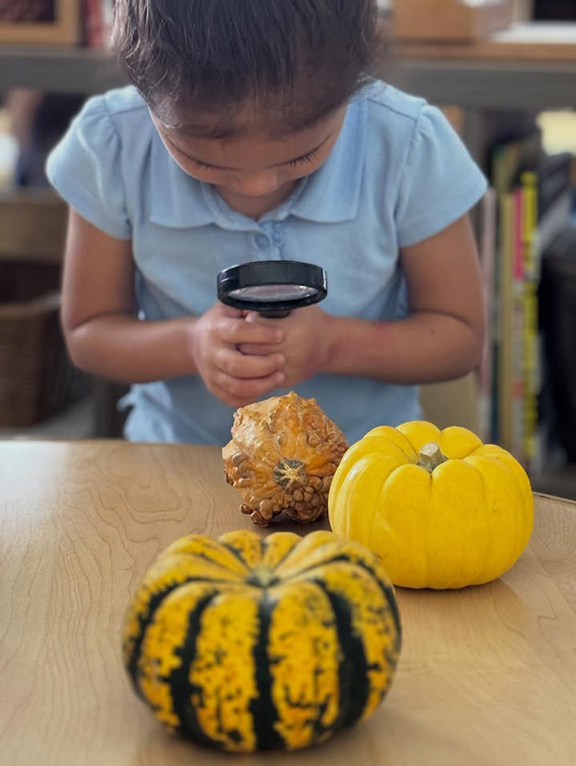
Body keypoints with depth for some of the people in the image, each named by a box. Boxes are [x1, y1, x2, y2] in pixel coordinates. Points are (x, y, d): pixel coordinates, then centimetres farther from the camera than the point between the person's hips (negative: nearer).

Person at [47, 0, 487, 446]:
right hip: (176, 462, 1)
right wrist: (191, 343, -24)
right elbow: (87, 333, -4)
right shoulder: (111, 146, -14)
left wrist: (334, 343, -23)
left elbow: (461, 336, -5)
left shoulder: (410, 145, -16)